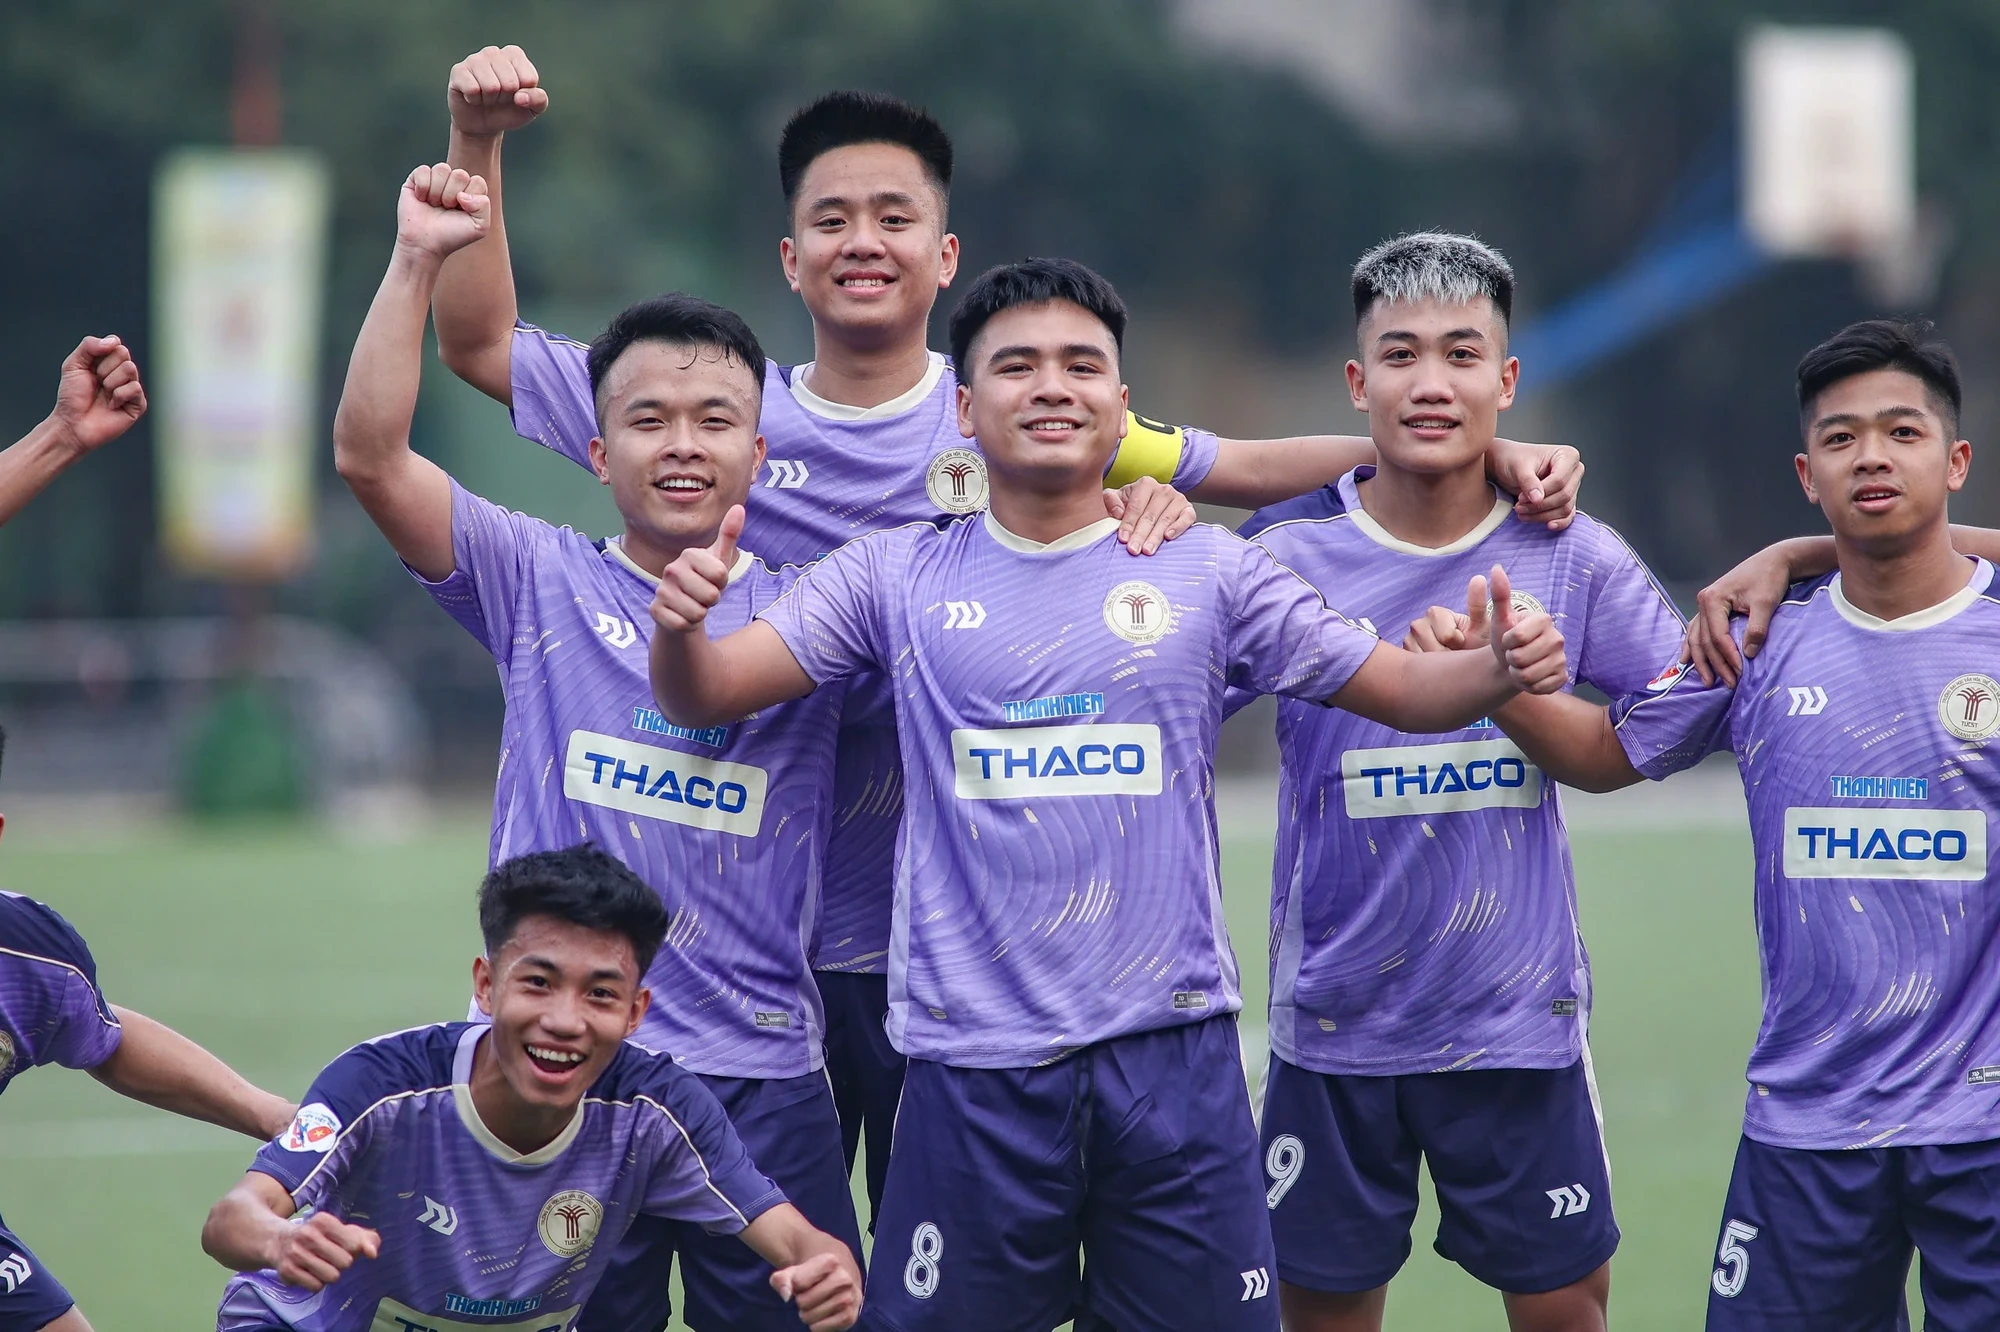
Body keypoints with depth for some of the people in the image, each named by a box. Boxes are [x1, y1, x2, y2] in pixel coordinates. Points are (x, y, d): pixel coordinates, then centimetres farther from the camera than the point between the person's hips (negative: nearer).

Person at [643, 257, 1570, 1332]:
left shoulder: (1208, 574, 6)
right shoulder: (898, 578, 5)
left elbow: (1405, 690, 8)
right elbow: (703, 696, 1)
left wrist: (1499, 671, -13)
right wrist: (680, 625, -21)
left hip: (1172, 1050, 0)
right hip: (974, 1066, 0)